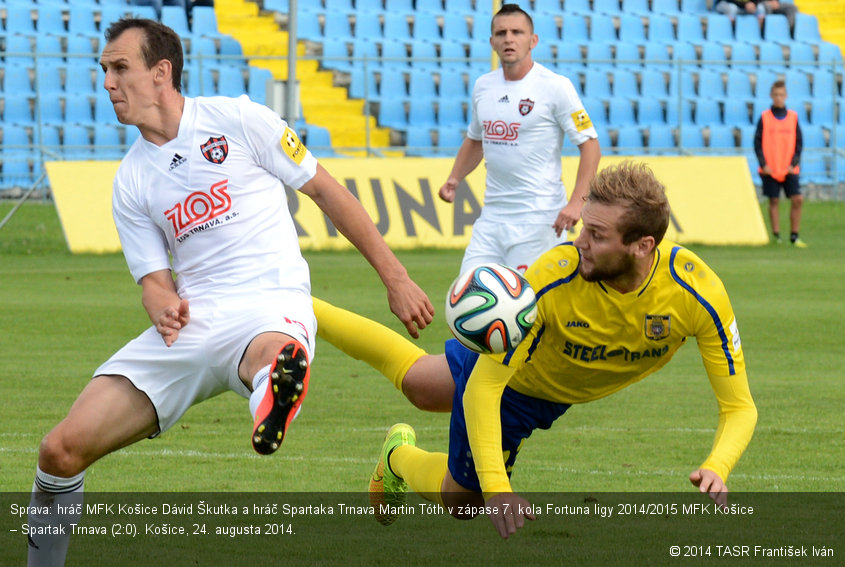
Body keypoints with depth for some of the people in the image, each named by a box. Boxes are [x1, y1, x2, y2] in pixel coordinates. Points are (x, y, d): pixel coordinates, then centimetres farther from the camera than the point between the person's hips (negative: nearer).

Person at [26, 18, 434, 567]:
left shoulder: (238, 120, 4)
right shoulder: (131, 182, 15)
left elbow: (325, 190, 10)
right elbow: (155, 277, 13)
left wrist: (396, 278, 9)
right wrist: (163, 306, -13)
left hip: (271, 305, -4)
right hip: (190, 325, 4)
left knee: (275, 356, -46)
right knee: (62, 449, -9)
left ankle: (274, 396, -79)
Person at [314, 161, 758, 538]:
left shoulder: (699, 294, -37)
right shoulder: (552, 279, -43)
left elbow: (739, 406, -28)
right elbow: (483, 386, -37)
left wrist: (716, 469, -49)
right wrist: (496, 487, -48)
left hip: (548, 397, 4)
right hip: (499, 360, -4)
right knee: (464, 497, 18)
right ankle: (400, 457, 49)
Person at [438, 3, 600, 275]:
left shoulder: (555, 86, -7)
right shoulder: (482, 86, 11)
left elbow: (590, 145, -7)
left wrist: (576, 203, -18)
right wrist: (454, 179, 11)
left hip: (537, 216, -6)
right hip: (492, 214, 6)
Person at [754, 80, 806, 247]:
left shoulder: (793, 117, 5)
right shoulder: (764, 117, 1)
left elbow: (799, 143, 6)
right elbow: (758, 142, 0)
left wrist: (794, 164, -5)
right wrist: (763, 164, -9)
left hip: (789, 169, 1)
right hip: (770, 169, -1)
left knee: (798, 200, -8)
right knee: (774, 201, 2)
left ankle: (794, 236, 0)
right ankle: (776, 236, 11)